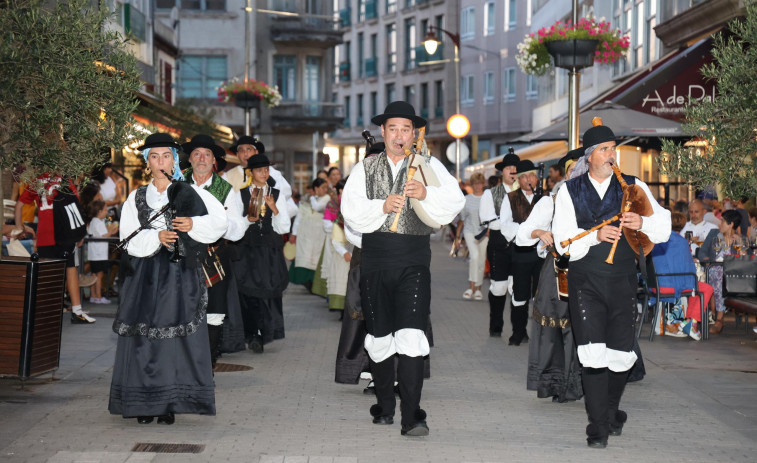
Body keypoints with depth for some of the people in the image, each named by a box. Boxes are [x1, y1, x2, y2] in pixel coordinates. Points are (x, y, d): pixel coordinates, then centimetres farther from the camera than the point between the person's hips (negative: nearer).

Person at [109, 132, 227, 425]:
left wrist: (193, 224, -9)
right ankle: (144, 404, 2)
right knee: (144, 335, -3)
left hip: (180, 274, -1)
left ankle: (169, 404, -2)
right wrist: (157, 237, -13)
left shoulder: (189, 194, 8)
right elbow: (130, 239, 2)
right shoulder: (136, 198, 12)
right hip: (145, 276, 1)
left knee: (176, 333, -6)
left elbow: (220, 222, 7)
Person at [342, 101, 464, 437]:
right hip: (375, 261, 3)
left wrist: (426, 194, -22)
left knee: (411, 335, -15)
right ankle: (384, 407, 26)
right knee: (379, 337, 10)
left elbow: (455, 201, -5)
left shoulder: (429, 166, 8)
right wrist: (382, 206, -17)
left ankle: (411, 416, -17)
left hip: (414, 262, -2)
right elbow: (351, 211, -1)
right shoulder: (365, 168, 12)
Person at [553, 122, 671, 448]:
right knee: (594, 354, -10)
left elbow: (664, 228, 3)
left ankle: (611, 411, 30)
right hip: (586, 283, -1)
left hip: (623, 281, 1)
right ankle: (598, 426, -1)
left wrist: (642, 223, -18)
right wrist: (595, 235, -18)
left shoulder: (634, 187, 9)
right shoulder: (569, 191, 7)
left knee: (621, 354, 5)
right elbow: (563, 238, -2)